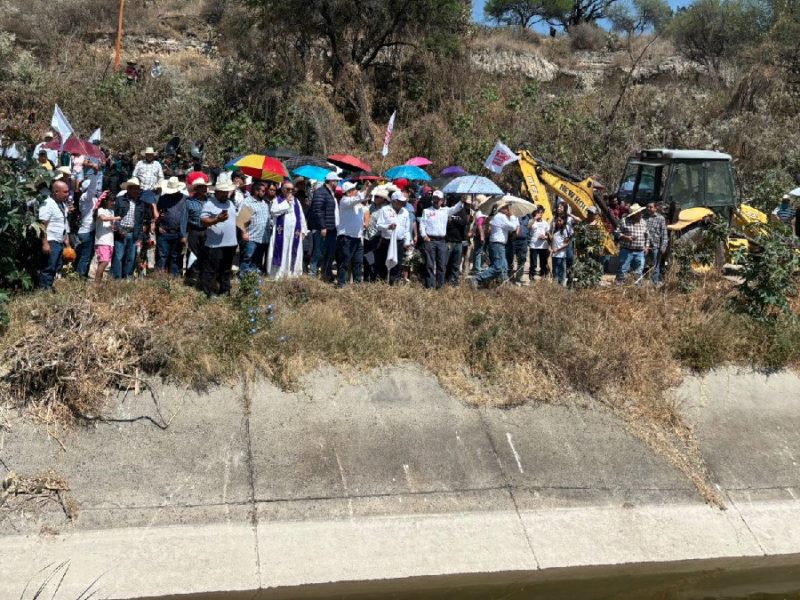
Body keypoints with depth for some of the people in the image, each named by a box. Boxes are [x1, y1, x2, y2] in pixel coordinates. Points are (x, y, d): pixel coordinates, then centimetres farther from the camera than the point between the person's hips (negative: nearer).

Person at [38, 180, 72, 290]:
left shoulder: (62, 204, 13)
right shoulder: (48, 204, -15)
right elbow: (42, 225, -20)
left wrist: (66, 240, 21)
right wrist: (45, 243, -23)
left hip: (60, 242, 9)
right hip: (51, 242, -9)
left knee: (56, 268, 13)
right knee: (48, 268, -7)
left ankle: (49, 288, 21)